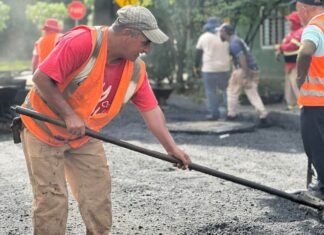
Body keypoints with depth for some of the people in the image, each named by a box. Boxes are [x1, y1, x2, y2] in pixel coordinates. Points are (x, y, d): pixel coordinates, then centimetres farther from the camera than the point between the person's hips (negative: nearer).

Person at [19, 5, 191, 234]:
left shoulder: (136, 69, -7)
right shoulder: (82, 42, -29)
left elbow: (151, 109, -3)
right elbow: (41, 78, -28)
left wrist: (172, 148, -9)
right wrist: (69, 115, -27)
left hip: (85, 138, 6)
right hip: (43, 128, -6)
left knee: (99, 196, 3)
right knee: (52, 200, -6)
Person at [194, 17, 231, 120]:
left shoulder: (204, 37, 0)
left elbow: (198, 53, 4)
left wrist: (196, 66, 13)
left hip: (209, 69, -3)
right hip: (224, 68, 3)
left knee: (211, 91, 1)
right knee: (226, 89, 14)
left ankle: (214, 113, -3)